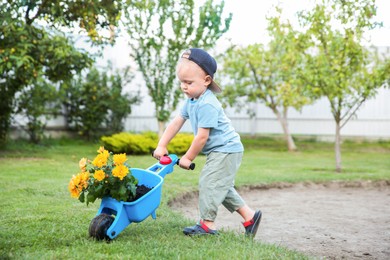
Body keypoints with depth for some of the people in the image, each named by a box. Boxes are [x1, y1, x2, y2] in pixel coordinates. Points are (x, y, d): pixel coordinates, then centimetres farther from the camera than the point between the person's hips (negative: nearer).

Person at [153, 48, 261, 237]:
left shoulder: (207, 105, -26)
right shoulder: (192, 100, 5)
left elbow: (202, 137, -24)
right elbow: (176, 122, 7)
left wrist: (188, 158, -13)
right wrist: (161, 146, 1)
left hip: (226, 150, -11)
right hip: (220, 151, 11)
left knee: (208, 182, -11)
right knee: (221, 187, 17)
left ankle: (207, 224, -4)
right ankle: (249, 216, 23)